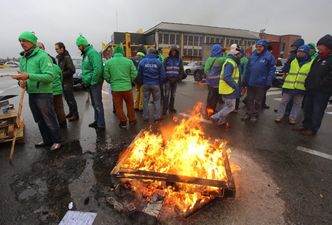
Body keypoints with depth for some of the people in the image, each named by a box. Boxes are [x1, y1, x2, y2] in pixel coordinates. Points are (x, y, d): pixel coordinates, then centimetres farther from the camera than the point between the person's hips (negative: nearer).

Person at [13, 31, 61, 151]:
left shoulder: (42, 56, -11)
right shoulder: (22, 58, 13)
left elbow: (50, 76, -21)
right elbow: (24, 76, 20)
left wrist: (29, 76, -27)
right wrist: (22, 82, -3)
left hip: (43, 93, -8)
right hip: (31, 94, 8)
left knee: (49, 119, 2)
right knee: (39, 120, 16)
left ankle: (57, 141, 16)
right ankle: (47, 140, 30)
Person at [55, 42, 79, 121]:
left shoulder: (67, 57, -14)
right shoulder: (60, 57, 13)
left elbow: (72, 70, -20)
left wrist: (62, 74, -16)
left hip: (67, 82, -9)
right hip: (63, 81, 9)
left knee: (71, 99, -3)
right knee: (67, 98, 15)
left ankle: (75, 115, 6)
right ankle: (71, 112, 27)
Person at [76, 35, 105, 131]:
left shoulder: (92, 53, -14)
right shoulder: (86, 54, 17)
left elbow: (97, 69, -25)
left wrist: (93, 82, -20)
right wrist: (85, 80, 13)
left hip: (95, 83, -10)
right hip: (90, 83, 10)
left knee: (98, 104, -5)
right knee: (94, 103, 16)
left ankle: (101, 125, 2)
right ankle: (97, 121, 29)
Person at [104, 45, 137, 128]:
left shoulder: (108, 62, -3)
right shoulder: (129, 61, -5)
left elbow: (106, 76, -3)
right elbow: (134, 74, -4)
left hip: (115, 88, 0)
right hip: (127, 87, 0)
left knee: (118, 106, 13)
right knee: (130, 104, 18)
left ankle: (123, 122, 21)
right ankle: (132, 120, 29)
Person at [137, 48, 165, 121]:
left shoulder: (142, 61, -1)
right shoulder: (159, 62, -2)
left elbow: (139, 74, 2)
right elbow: (162, 75, -1)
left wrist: (141, 82, 16)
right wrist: (160, 83, 13)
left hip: (146, 84, 1)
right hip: (155, 84, -1)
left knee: (145, 100, 11)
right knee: (157, 100, 11)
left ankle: (145, 117, 18)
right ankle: (157, 116, 15)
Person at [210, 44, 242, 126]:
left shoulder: (232, 62, 17)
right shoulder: (230, 63, -17)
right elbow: (226, 77, -27)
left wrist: (236, 86, 15)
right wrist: (236, 86, -23)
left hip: (228, 88, 10)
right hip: (229, 89, -10)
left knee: (227, 105, 16)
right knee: (231, 106, -4)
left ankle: (222, 121, 24)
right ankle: (216, 117, 2)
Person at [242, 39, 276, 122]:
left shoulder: (269, 56, -8)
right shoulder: (252, 55, 6)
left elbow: (272, 70, -10)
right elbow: (248, 69, 6)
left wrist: (268, 83, -16)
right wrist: (245, 81, 3)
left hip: (261, 83, -4)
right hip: (250, 82, 4)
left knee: (258, 101, 9)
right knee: (249, 99, 13)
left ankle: (255, 115, 22)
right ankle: (248, 113, 26)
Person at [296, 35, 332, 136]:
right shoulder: (319, 57, 15)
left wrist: (319, 85, -19)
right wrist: (308, 84, 11)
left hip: (322, 91, -8)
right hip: (311, 89, 8)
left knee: (317, 111, 1)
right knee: (307, 108, 15)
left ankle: (313, 129, 11)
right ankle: (306, 125, 28)